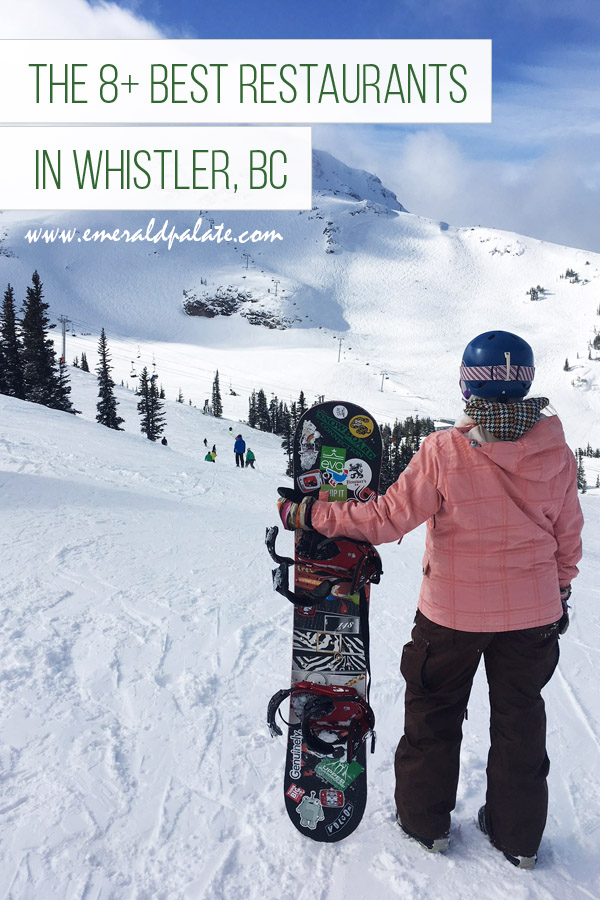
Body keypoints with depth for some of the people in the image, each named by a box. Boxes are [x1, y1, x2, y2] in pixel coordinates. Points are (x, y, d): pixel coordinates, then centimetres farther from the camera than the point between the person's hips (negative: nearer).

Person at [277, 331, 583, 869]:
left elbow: (388, 518, -19)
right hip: (533, 612, 3)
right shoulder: (556, 452, -10)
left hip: (452, 612, -3)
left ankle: (426, 820, 35)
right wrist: (559, 594, 17)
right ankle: (518, 836, 36)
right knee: (519, 716, 21)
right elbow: (568, 537, 1)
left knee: (433, 710, 19)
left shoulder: (444, 452, -21)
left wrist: (309, 514, -10)